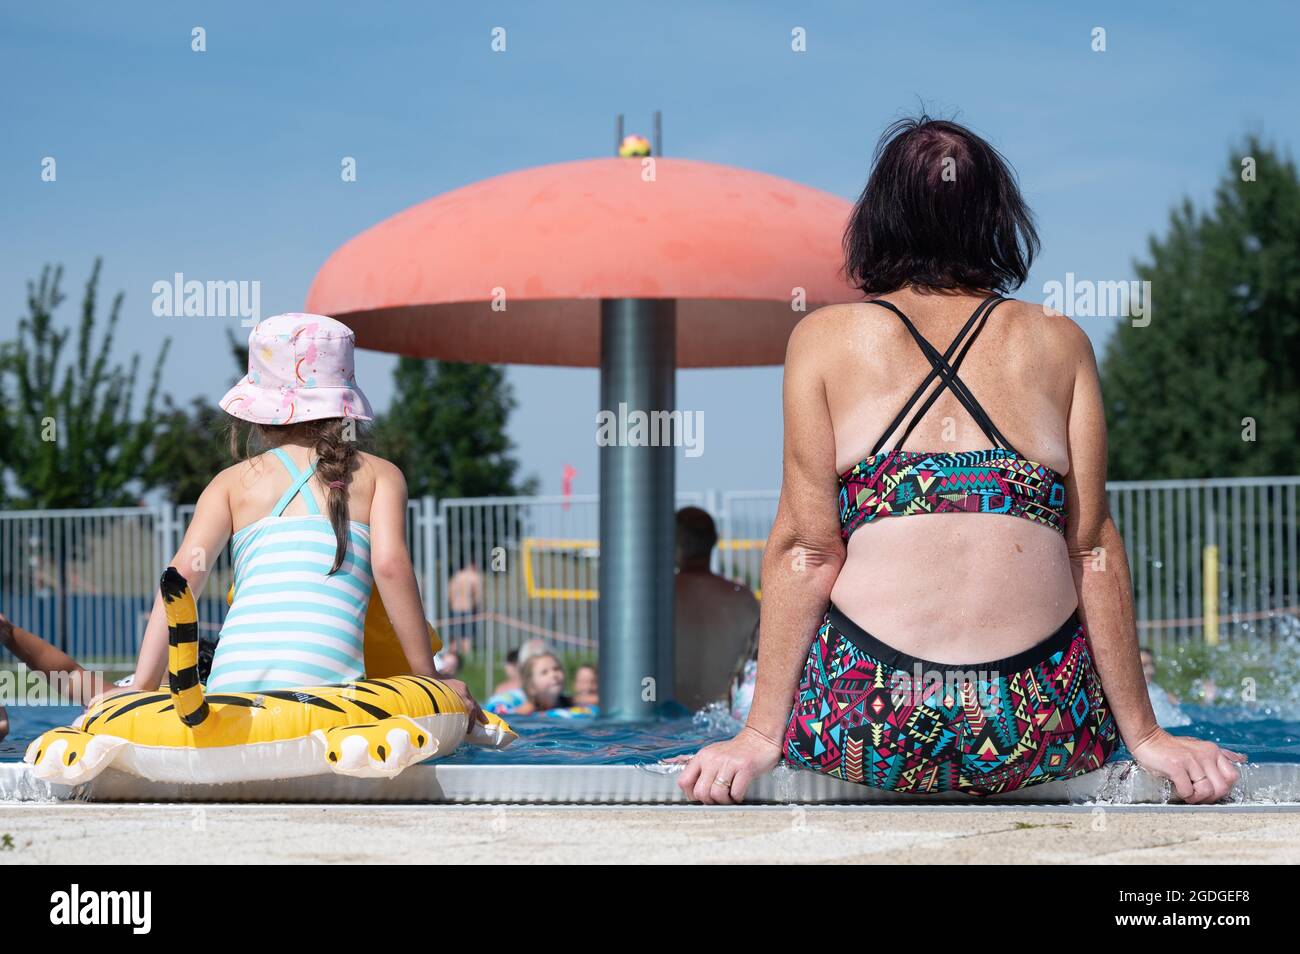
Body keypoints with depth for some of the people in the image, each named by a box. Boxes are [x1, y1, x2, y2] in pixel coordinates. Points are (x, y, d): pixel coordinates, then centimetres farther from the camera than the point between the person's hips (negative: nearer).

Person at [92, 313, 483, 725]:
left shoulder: (232, 482, 23)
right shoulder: (380, 475, 20)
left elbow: (183, 571, 10)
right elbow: (390, 564, 4)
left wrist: (143, 686, 6)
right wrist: (429, 677, 5)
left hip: (234, 675, 2)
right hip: (325, 672, -2)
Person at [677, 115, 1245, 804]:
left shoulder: (823, 338, 7)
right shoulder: (1060, 342, 11)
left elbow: (807, 549, 1)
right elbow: (1093, 546, 6)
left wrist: (763, 733, 3)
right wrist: (1142, 735, 10)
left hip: (869, 733, -1)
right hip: (1042, 734, 1)